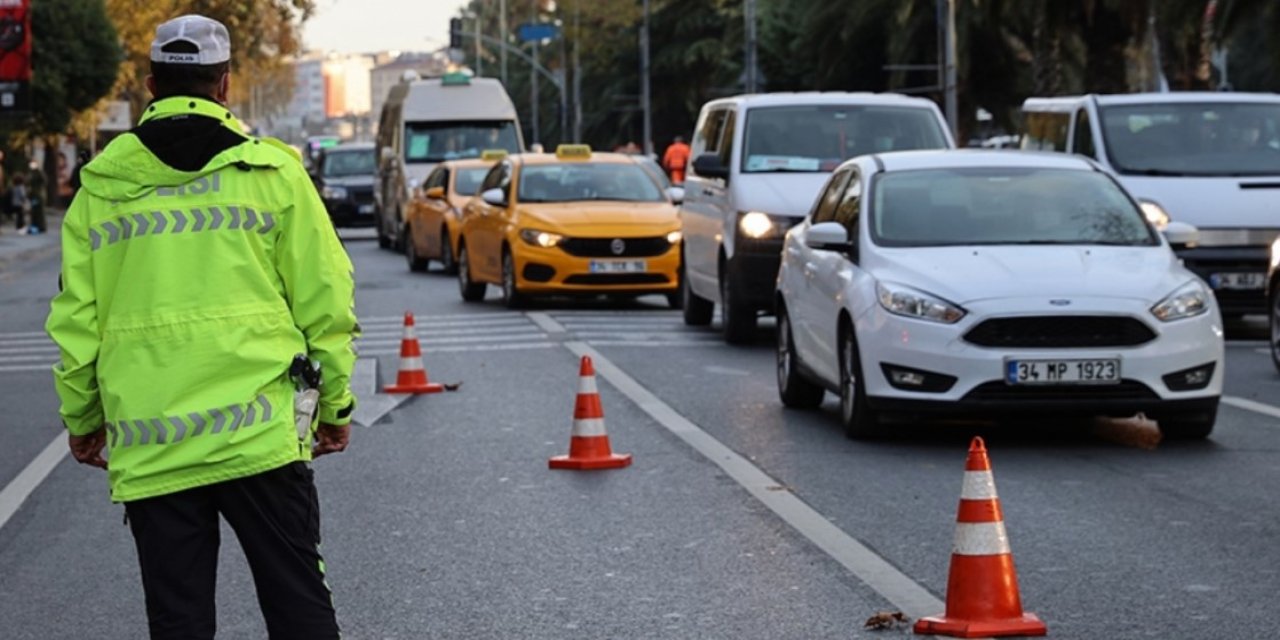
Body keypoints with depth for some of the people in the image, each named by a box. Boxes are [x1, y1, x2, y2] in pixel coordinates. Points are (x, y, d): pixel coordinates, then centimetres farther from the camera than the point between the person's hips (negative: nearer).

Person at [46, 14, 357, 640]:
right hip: (259, 435, -1)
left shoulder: (101, 186, 5)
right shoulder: (271, 171, 0)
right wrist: (334, 406, 11)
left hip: (146, 450, 2)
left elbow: (76, 320, 7)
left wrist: (82, 420, 20)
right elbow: (323, 301, 0)